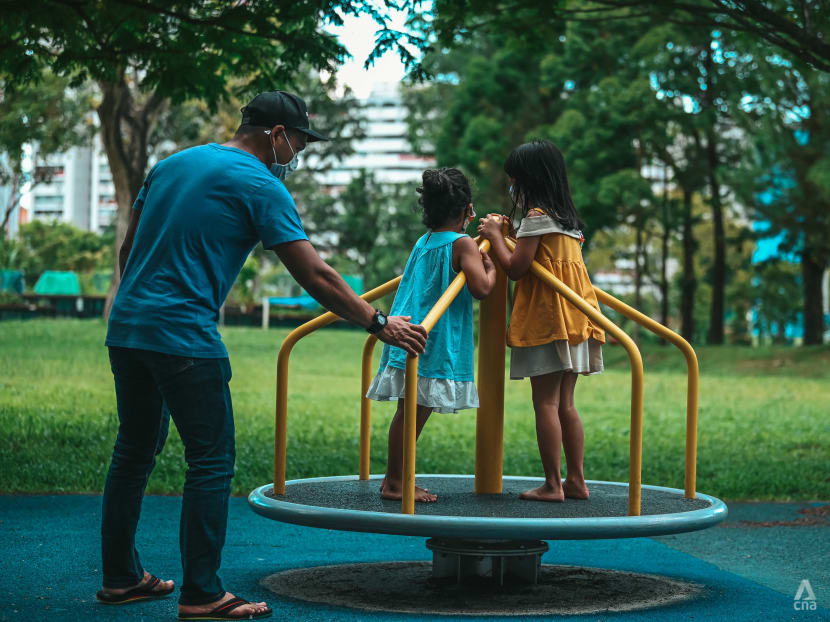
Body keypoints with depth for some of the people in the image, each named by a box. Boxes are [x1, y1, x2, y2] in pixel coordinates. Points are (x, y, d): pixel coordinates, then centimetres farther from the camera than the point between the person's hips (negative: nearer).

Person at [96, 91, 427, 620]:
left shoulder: (172, 164, 17)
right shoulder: (260, 186, -6)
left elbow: (129, 250, 22)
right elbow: (314, 276, -10)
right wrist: (380, 323, -4)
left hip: (126, 328, 8)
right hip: (185, 337, -8)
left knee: (135, 451, 17)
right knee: (212, 461, -2)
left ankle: (120, 576, 24)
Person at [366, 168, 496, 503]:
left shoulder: (422, 243, 16)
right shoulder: (464, 244, -7)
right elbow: (481, 287, -18)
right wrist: (491, 267, 3)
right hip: (436, 341, -8)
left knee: (410, 410, 12)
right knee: (416, 410, -5)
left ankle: (394, 479, 18)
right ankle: (394, 483, -2)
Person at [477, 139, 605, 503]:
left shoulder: (536, 216, -9)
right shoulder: (568, 219, 18)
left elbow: (515, 268, -10)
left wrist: (495, 236, 4)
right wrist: (506, 234, 24)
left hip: (546, 320, -9)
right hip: (572, 320, 9)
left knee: (545, 403, -5)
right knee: (564, 404, 11)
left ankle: (553, 484, -5)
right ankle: (576, 481, 12)